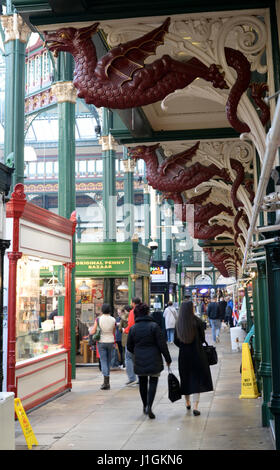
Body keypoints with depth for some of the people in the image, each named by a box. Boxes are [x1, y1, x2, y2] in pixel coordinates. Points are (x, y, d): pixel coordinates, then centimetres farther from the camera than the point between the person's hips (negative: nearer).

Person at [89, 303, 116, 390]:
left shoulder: (98, 319, -10)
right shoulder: (113, 320, -4)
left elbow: (93, 332, -9)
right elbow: (113, 332, 4)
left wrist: (90, 331, 13)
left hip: (101, 342, -2)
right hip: (110, 341, 2)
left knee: (103, 361, 0)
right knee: (108, 361, 13)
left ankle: (106, 380, -16)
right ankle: (107, 382, 19)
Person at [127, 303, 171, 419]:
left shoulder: (133, 328, 0)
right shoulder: (154, 326, -10)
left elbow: (129, 347, 7)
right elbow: (162, 344, -10)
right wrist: (168, 359, 0)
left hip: (139, 361, 3)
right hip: (154, 360, -3)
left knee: (142, 383, 17)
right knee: (153, 382, 3)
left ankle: (145, 406, 27)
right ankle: (149, 407, -12)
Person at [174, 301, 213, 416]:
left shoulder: (178, 323, -3)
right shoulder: (197, 322, -12)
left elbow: (176, 341, 1)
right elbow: (202, 338, -5)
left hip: (183, 355, 3)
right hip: (197, 354, -3)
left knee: (186, 378, 18)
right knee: (197, 379, 3)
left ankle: (187, 402, 32)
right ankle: (195, 407, -4)